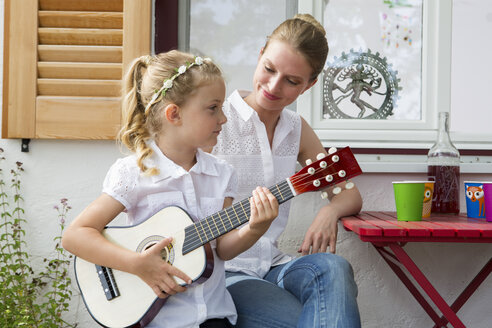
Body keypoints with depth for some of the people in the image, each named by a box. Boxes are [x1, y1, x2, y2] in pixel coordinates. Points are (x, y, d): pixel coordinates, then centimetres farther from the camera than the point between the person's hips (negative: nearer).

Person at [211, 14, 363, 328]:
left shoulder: (296, 130, 13)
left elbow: (350, 195, 16)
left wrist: (329, 212, -8)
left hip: (272, 267, 6)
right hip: (222, 273, -5)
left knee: (333, 267, -28)